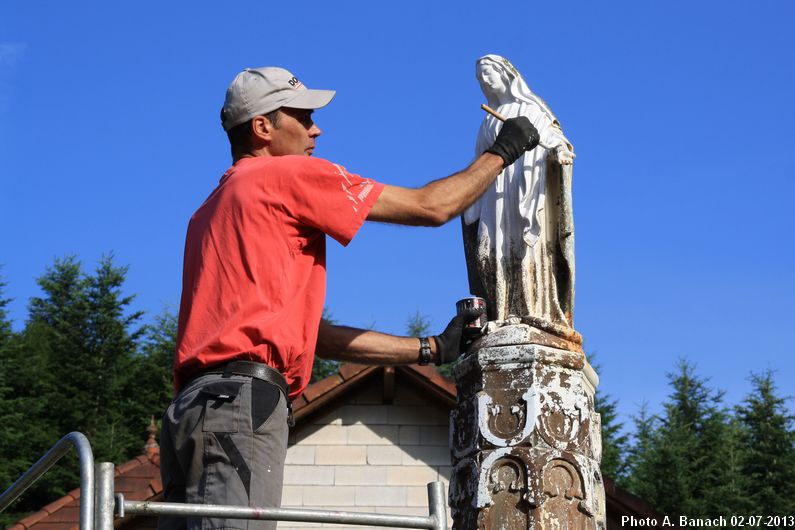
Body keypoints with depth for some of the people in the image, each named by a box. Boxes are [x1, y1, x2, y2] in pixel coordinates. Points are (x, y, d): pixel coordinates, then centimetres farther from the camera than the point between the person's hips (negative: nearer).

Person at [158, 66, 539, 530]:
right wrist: (502, 152, 23)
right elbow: (432, 206, 6)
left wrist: (430, 349, 27)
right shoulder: (289, 175, 4)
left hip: (195, 405, 10)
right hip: (242, 400, -10)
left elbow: (305, 332, 26)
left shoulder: (213, 210, 30)